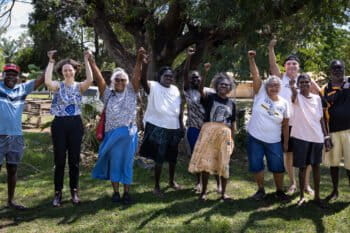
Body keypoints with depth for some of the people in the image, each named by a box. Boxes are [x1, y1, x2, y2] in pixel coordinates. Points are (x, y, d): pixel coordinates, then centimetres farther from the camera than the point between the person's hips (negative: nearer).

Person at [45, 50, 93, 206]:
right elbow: (47, 81, -22)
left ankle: (74, 191, 20)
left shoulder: (79, 86, 3)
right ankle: (58, 193, 13)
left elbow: (90, 80, -18)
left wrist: (86, 60, -17)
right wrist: (51, 61, -18)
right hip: (59, 124, -1)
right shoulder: (58, 86, 0)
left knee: (74, 159, 7)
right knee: (59, 159, 3)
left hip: (75, 124, 1)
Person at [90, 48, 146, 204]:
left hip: (129, 134, 0)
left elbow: (137, 76, -7)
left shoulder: (131, 93, 5)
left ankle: (127, 192, 12)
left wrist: (139, 60, -21)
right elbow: (99, 78, -3)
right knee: (114, 162, 6)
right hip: (112, 134, 1)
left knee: (127, 163, 5)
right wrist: (91, 62, -12)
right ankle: (115, 192, 16)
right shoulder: (108, 94, 6)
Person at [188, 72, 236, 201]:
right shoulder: (210, 97, 4)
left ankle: (223, 192, 17)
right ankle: (203, 192, 11)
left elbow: (232, 123, 16)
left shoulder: (232, 103, 13)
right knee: (205, 161, -1)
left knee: (223, 164, 6)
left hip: (225, 134, 3)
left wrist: (232, 139, 10)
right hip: (209, 132, -2)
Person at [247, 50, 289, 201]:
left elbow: (285, 125, 4)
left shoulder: (284, 103, -1)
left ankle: (279, 191, 24)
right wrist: (251, 59, -26)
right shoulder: (260, 94, -4)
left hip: (274, 142, 1)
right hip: (255, 138, 0)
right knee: (256, 166, 7)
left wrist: (286, 142, 3)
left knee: (278, 167, 6)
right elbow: (255, 75, -15)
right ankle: (261, 190, 25)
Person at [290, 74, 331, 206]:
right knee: (302, 167, 4)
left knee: (316, 166, 10)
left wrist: (326, 137, 6)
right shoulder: (296, 96, -6)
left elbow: (321, 118, 11)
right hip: (301, 137, -3)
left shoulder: (317, 98, 7)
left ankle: (317, 196, 20)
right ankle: (302, 196, 16)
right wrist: (293, 90, -57)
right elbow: (293, 98, -32)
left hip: (317, 137, 4)